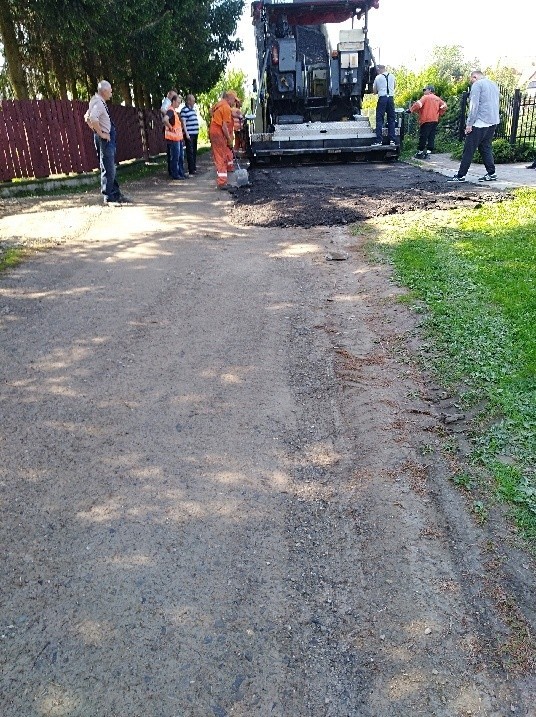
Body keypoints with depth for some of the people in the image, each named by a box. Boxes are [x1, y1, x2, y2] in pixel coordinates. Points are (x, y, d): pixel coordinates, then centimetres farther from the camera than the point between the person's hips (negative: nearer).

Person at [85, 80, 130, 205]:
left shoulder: (99, 102, 13)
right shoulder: (99, 103, -16)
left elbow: (87, 117, 23)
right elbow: (92, 118, -32)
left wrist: (96, 130, 18)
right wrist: (100, 133, -23)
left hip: (109, 138, 10)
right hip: (105, 138, -10)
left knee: (111, 168, 15)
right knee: (108, 169, -7)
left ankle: (116, 194, 22)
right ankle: (108, 198, -2)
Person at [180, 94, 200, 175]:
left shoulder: (193, 109, 16)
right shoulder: (184, 110, -10)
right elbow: (183, 122, -15)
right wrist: (186, 133, -20)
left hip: (195, 133, 9)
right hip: (189, 134, -9)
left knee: (194, 151, 15)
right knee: (190, 151, -7)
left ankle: (194, 167, 25)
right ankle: (191, 170, -5)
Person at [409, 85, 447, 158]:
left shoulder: (425, 97, -3)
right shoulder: (438, 99, 16)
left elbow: (418, 105, -16)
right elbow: (444, 106, 15)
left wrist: (411, 109, -3)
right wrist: (439, 114, 21)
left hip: (426, 120, -6)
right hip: (435, 120, 6)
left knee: (423, 137, -1)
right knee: (431, 137, 4)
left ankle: (420, 152, 4)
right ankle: (428, 151, 2)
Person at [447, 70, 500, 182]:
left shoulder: (477, 85, -5)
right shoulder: (494, 85, 22)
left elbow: (474, 106, -13)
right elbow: (495, 105, 24)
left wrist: (469, 124, -13)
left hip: (480, 123, -8)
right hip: (492, 122, 8)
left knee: (469, 150, -6)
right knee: (486, 148, 12)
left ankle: (461, 175, -6)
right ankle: (491, 173, 7)